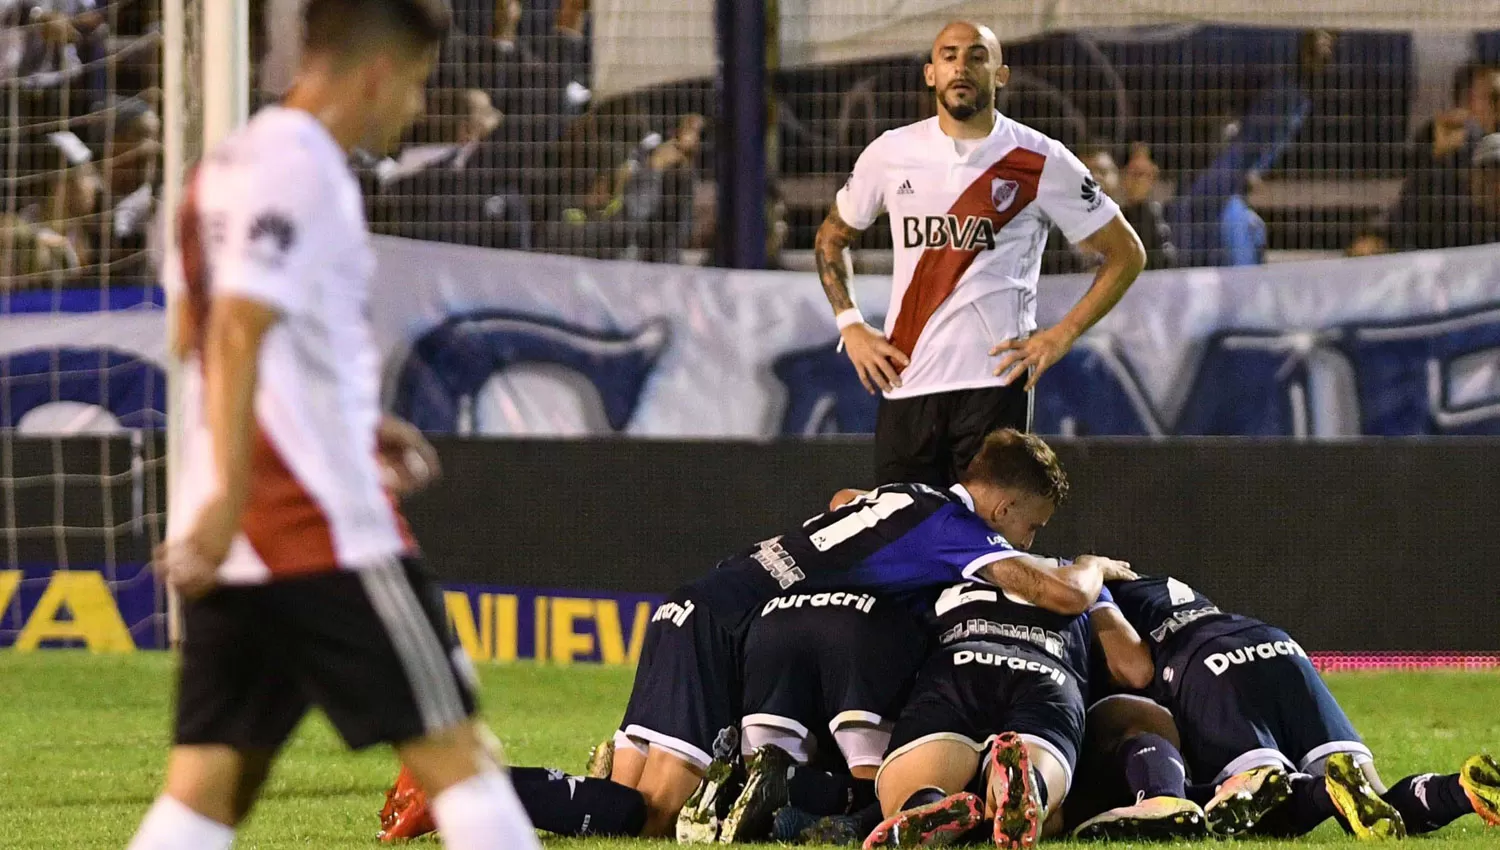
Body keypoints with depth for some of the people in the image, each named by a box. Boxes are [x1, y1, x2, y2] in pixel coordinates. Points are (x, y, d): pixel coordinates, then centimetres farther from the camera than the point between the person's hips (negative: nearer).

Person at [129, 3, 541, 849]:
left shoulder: (229, 167, 16)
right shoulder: (302, 173, -12)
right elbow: (238, 334, -22)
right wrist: (230, 498, -29)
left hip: (227, 548, 9)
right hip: (325, 530, -9)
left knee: (209, 780, 6)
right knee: (453, 749, 0)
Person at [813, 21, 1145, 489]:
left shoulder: (1039, 162, -1)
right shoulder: (891, 154, 8)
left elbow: (1125, 253, 6)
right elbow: (831, 237, 24)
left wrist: (1062, 334, -3)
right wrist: (850, 326, 10)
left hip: (995, 380, -3)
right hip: (905, 382, 3)